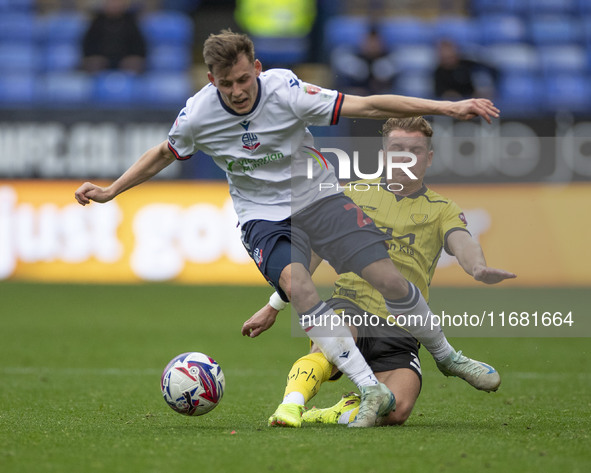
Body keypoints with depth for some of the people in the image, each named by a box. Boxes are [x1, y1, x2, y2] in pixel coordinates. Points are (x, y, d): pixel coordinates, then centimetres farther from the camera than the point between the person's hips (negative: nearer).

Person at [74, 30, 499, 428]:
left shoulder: (285, 91, -20)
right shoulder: (197, 115, -13)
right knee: (296, 284, -31)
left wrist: (447, 107, -23)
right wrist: (110, 191, 8)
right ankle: (372, 391, -29)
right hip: (264, 216, 0)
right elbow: (164, 154, 10)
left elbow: (367, 106, -20)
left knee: (389, 280, -15)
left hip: (318, 199, 0)